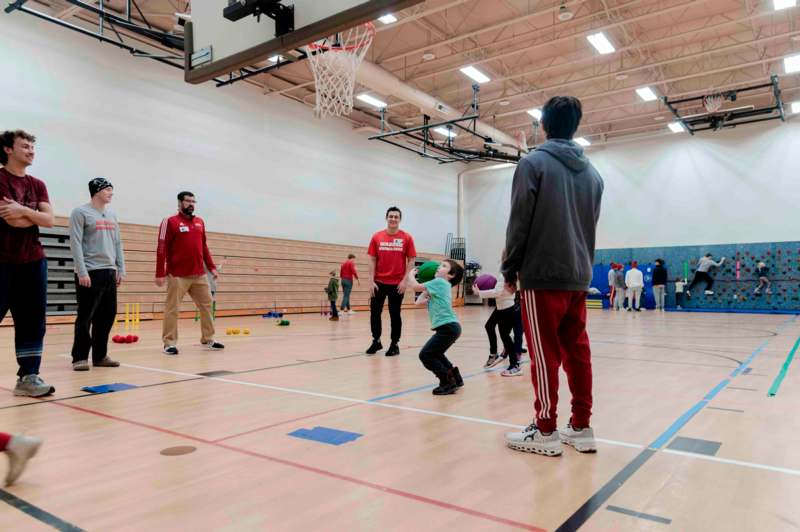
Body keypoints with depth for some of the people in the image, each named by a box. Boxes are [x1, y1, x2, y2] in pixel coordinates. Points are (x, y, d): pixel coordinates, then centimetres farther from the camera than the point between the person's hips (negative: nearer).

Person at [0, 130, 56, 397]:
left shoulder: (38, 185, 13)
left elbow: (50, 221, 1)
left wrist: (24, 210, -13)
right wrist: (37, 215, -1)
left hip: (34, 262, 5)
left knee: (33, 321, 3)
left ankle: (28, 376, 7)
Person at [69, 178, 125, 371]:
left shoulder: (112, 215, 17)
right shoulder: (80, 212, -3)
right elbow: (75, 244, -10)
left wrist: (121, 269, 10)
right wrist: (82, 272, -16)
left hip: (109, 272, 7)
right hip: (90, 272, -7)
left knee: (107, 315, 7)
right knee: (86, 317, -4)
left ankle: (100, 356, 16)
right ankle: (80, 357, 5)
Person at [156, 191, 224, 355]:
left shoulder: (200, 222, 14)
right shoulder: (170, 222, -4)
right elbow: (162, 249, -8)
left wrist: (211, 267, 13)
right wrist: (160, 274, -13)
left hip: (199, 275, 6)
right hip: (177, 276, -6)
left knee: (206, 305, 9)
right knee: (172, 309, -1)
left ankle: (208, 339, 20)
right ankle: (169, 343, 8)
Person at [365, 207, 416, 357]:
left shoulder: (406, 238, -1)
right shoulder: (377, 237, 3)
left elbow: (411, 261, 0)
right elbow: (372, 260, 3)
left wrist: (404, 280, -9)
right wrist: (371, 281, -3)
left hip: (397, 283, -2)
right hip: (379, 282, 2)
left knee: (395, 314, 5)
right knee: (375, 312, 6)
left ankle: (394, 344, 17)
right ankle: (376, 341, 25)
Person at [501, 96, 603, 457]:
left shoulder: (533, 163, -6)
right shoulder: (592, 173, 13)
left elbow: (519, 223, -9)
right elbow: (590, 226, 16)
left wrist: (510, 268, 0)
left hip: (542, 275, -6)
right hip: (579, 277, 6)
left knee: (546, 355, -2)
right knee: (577, 352, 10)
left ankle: (545, 433, 6)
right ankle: (582, 428, 17)